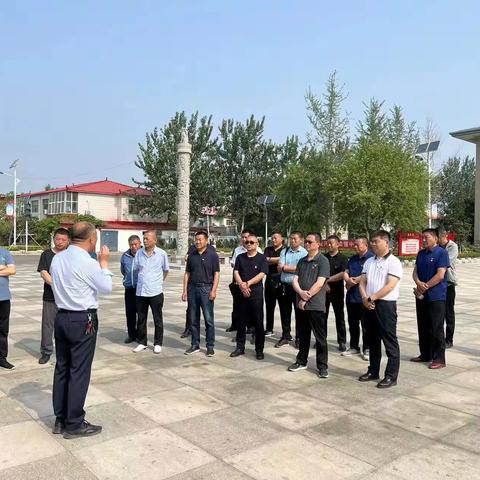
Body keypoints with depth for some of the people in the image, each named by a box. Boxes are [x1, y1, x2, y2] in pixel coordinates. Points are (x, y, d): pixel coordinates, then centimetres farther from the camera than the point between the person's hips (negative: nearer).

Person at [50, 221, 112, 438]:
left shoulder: (57, 258, 5)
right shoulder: (88, 263, -19)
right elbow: (107, 287, -7)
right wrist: (104, 261, -1)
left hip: (61, 317, 8)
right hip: (83, 321, -8)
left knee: (62, 368, 14)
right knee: (79, 372, 1)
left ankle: (60, 419, 25)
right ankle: (74, 424, 11)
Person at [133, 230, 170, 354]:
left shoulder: (162, 254, -5)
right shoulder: (139, 253, 1)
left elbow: (166, 270, 9)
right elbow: (135, 268, 14)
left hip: (156, 292, -3)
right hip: (141, 292, 3)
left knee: (158, 320, 6)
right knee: (141, 319, 11)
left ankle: (158, 344, 18)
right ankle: (142, 343, 24)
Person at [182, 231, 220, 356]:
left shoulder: (212, 255, -1)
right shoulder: (192, 255, 11)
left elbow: (216, 274, -4)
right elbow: (187, 273, 13)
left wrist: (214, 290, -13)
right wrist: (185, 290, 6)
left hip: (206, 288, -4)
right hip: (192, 289, 4)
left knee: (209, 319, -2)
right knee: (193, 319, 9)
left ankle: (210, 346, 6)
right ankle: (195, 345, 19)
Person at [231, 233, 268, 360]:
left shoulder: (262, 258, 0)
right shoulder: (240, 257, 11)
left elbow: (261, 274, -10)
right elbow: (236, 272, 1)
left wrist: (247, 284, -15)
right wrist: (241, 285, -16)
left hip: (256, 294, -3)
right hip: (242, 294, 4)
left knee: (258, 323, 1)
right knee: (241, 322, 10)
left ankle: (259, 350, 11)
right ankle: (240, 347, 22)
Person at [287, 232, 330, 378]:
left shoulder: (323, 261, -7)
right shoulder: (301, 261, 12)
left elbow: (319, 283, -15)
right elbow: (295, 280, 6)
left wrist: (307, 298, -13)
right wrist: (301, 292, -14)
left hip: (316, 305, -6)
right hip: (301, 304, 6)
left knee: (320, 337, 2)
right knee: (303, 335, 16)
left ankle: (322, 366, 12)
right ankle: (301, 361, 28)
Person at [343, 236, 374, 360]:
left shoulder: (371, 257, -8)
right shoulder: (352, 259, 16)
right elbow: (345, 273, 11)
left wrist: (355, 280, -12)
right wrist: (348, 280, -9)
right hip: (351, 295, 7)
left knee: (365, 324, 2)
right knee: (352, 323, 14)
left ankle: (366, 349, 10)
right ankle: (354, 346, 24)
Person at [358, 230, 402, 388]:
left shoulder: (393, 262, -9)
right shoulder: (369, 261, 13)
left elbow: (390, 286, -17)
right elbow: (362, 282, 10)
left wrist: (372, 297, -15)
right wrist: (365, 298, -8)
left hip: (386, 305, -7)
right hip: (369, 305, 7)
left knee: (390, 342, 0)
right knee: (373, 341, 15)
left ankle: (391, 376, 8)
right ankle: (373, 371, 27)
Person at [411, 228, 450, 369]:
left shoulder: (442, 253, -8)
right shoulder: (421, 253, 12)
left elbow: (440, 275, -16)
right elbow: (415, 271, 8)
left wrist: (424, 287, -13)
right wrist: (419, 283, -13)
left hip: (436, 297, -7)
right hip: (421, 296, 7)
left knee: (436, 329, -1)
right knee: (423, 328, 13)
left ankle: (439, 359, 8)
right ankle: (425, 355, 25)